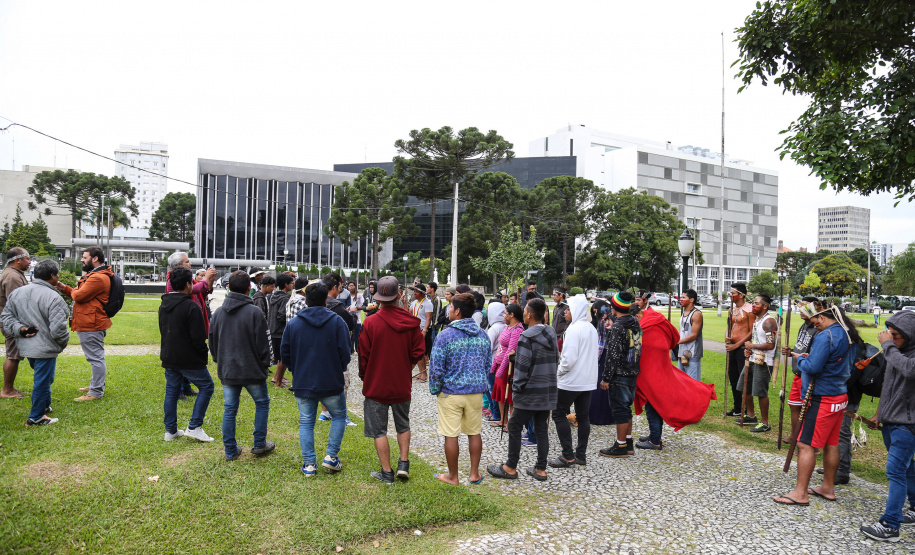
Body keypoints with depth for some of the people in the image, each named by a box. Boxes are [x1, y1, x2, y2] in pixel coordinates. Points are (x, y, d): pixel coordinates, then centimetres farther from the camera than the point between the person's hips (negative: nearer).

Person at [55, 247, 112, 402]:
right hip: (90, 324, 12)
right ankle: (96, 385, 32)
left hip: (91, 325, -12)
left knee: (96, 357, -7)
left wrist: (72, 291, 0)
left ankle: (96, 392, -3)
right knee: (96, 357, 20)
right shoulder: (94, 275, 19)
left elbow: (79, 295, -22)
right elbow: (77, 294, 21)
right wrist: (65, 289, 8)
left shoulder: (98, 278, -19)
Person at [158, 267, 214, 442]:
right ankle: (194, 427, 3)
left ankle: (170, 430, 20)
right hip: (189, 360, -8)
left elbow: (163, 331, 17)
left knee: (171, 391, 15)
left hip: (169, 358, 8)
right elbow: (198, 337, -19)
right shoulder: (191, 307, -19)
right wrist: (204, 355, -4)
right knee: (206, 386, 6)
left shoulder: (164, 305, 8)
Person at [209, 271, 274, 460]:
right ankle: (259, 444, 17)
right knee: (262, 402, 15)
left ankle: (230, 450, 16)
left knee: (230, 409, 11)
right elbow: (262, 343, -12)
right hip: (251, 369, -4)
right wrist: (265, 363, 3)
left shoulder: (218, 312, 4)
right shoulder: (254, 312, -14)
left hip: (227, 371, 5)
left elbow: (212, 342, 11)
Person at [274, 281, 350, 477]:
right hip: (332, 383, -2)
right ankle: (331, 456, 11)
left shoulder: (293, 323, 2)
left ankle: (309, 464, 10)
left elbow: (284, 356, 6)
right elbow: (345, 354, -6)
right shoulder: (337, 322, -5)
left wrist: (279, 378, 22)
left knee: (306, 423, 11)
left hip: (303, 384, 2)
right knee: (339, 417, 17)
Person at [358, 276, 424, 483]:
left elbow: (363, 355, -8)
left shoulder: (370, 323, -15)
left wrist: (364, 376, 9)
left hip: (376, 385, -3)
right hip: (402, 385, 3)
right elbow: (419, 351, -3)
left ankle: (387, 472, 12)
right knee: (403, 425, 23)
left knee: (378, 430, 8)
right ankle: (403, 464, 17)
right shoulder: (411, 322, -7)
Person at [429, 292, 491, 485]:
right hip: (476, 391, 5)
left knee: (451, 435, 5)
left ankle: (452, 476, 16)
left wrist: (435, 390, 2)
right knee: (474, 433, 14)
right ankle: (474, 474, 23)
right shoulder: (483, 335, 3)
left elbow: (436, 368, -11)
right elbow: (488, 364, 11)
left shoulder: (445, 335, -13)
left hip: (451, 392, -4)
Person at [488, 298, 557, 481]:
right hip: (548, 392, 8)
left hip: (530, 393, -8)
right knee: (541, 429, 13)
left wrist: (517, 388, -7)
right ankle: (540, 469, 17)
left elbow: (522, 366, -17)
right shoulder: (551, 334, 9)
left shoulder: (527, 337, -16)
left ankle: (510, 468, 11)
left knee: (514, 426, 4)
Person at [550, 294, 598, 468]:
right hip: (588, 380, 9)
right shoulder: (592, 329, 10)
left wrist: (559, 372, -7)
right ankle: (581, 454, 17)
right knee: (583, 416, 12)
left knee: (559, 414, 0)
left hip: (571, 380, -9)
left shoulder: (574, 329, -17)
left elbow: (569, 358, -22)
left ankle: (568, 455, -1)